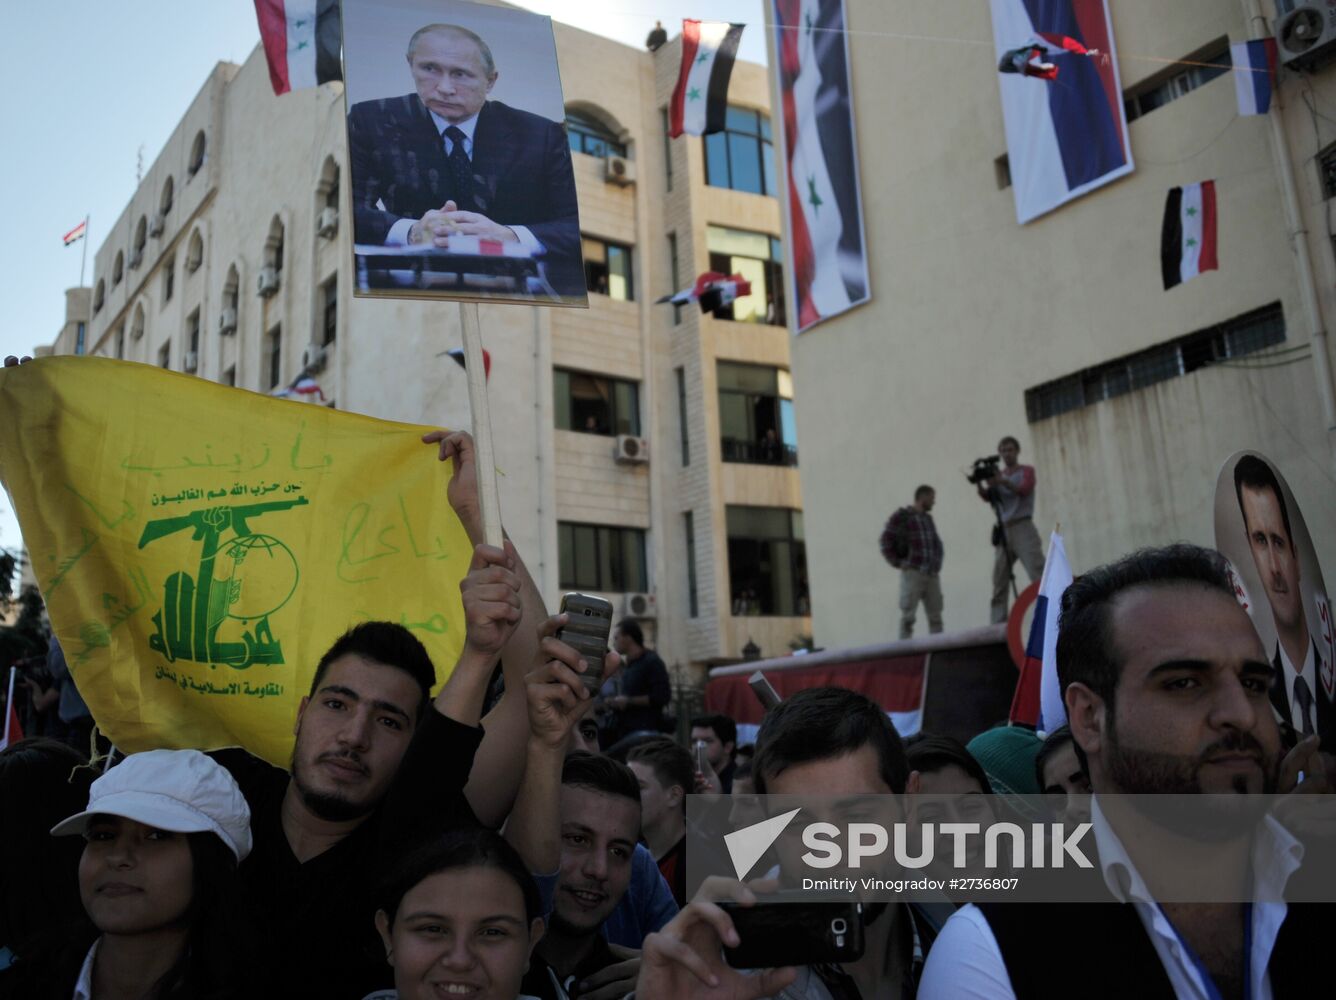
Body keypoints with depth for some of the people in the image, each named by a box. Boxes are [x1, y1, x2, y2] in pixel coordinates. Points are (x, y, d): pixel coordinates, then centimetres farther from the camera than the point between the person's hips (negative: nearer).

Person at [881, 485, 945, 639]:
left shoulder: (928, 518, 18)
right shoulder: (902, 516, -1)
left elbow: (937, 543, 29)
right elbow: (886, 542, -5)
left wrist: (937, 562, 13)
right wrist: (899, 563, -8)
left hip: (932, 574, 6)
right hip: (913, 573, -6)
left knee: (935, 616, 3)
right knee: (908, 616, -4)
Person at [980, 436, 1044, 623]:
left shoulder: (1026, 471, 8)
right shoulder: (997, 475, 19)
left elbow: (1025, 490, -12)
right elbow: (987, 497, 4)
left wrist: (1004, 482, -29)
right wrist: (979, 483, -16)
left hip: (1022, 528, -4)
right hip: (1003, 532, 4)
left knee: (1039, 575, -15)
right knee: (999, 584, 0)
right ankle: (998, 625, 0)